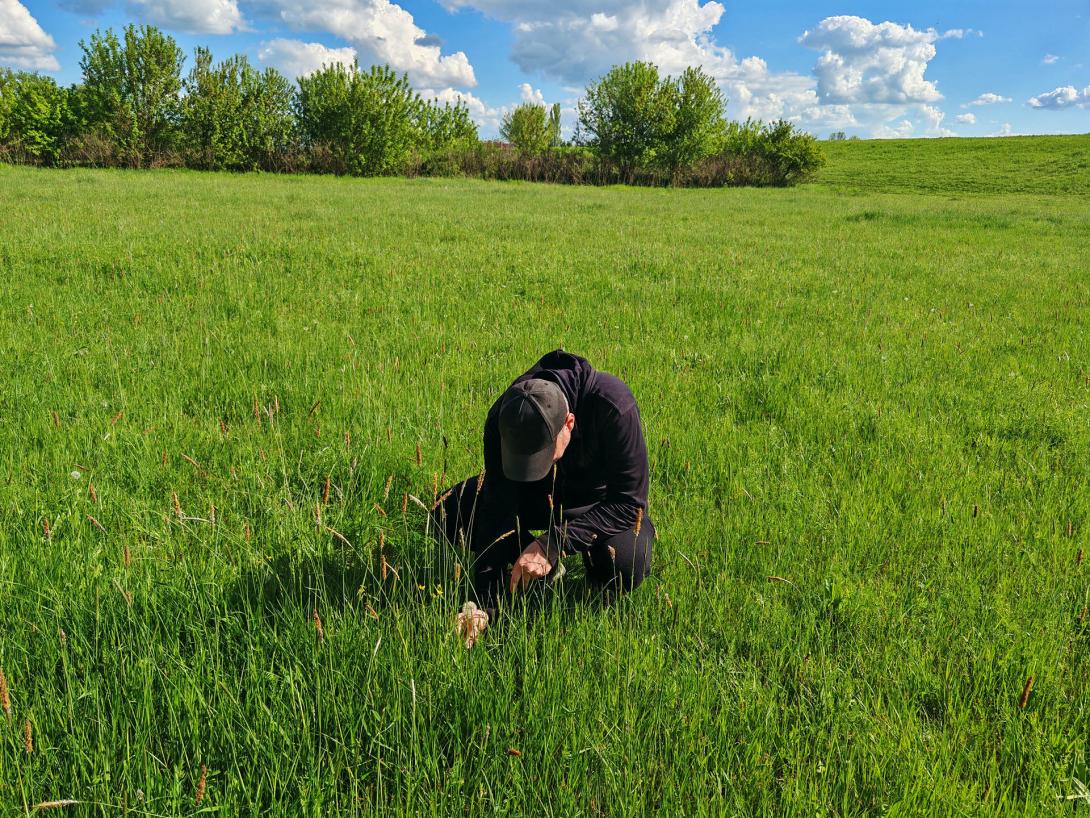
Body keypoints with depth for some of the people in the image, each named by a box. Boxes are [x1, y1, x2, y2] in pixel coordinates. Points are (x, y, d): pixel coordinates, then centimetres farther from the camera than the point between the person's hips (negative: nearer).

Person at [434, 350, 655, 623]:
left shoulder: (613, 406, -37)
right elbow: (497, 511, -26)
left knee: (625, 568, -35)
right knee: (448, 514, -18)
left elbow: (629, 503, -31)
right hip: (537, 493, 3)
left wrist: (553, 543, -38)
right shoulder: (502, 419, -27)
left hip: (600, 500, -3)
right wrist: (484, 605, -31)